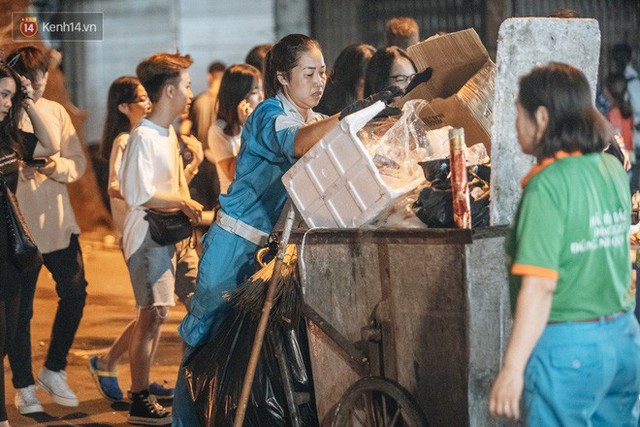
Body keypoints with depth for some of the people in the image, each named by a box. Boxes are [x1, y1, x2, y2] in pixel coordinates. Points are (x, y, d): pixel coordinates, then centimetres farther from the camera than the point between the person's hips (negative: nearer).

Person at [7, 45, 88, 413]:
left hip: (59, 222, 4)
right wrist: (19, 169, -25)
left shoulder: (56, 112, 7)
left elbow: (79, 162, 5)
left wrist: (57, 166, -15)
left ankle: (54, 369, 23)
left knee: (75, 293, 4)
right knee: (21, 309, 1)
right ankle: (24, 386, 15)